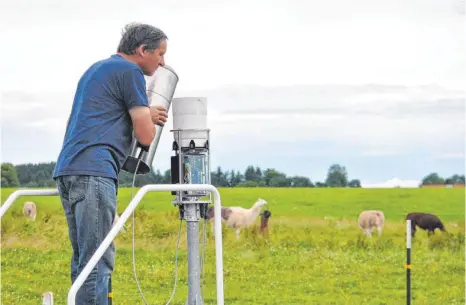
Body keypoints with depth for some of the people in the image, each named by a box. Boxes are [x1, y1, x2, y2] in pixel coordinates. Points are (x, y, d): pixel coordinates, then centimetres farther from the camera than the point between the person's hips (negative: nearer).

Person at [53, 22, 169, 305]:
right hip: (93, 172, -9)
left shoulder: (96, 69, 26)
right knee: (98, 260, -13)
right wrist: (148, 117, 19)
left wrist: (146, 115, 21)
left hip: (67, 171, 9)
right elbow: (146, 136, -4)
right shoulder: (130, 72, -2)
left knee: (84, 259, 10)